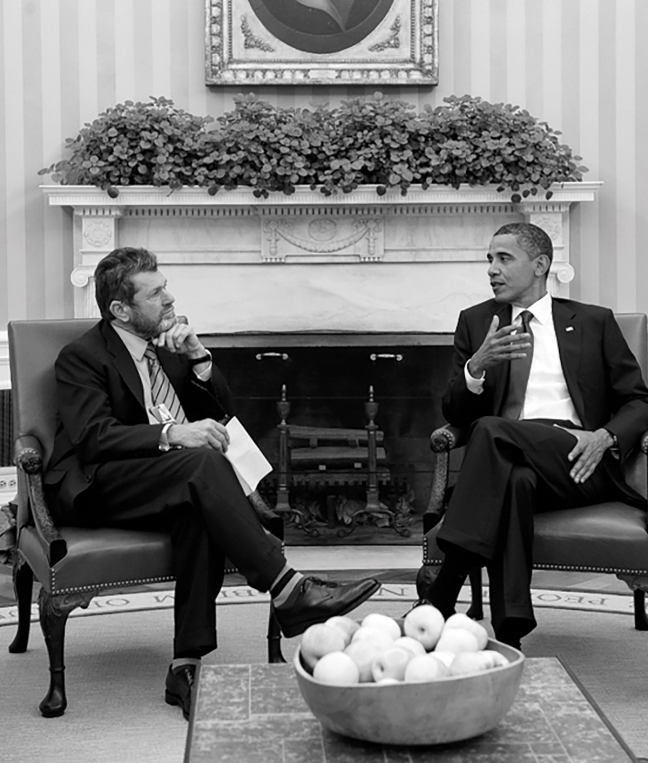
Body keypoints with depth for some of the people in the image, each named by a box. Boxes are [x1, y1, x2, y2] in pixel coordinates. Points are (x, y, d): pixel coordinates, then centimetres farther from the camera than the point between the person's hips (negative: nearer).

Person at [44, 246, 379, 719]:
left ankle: (188, 663, -35)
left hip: (172, 480, 6)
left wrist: (198, 359, -1)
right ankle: (289, 592, -38)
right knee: (202, 463, -33)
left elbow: (224, 414, 16)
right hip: (96, 490, -5)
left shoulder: (169, 345, 18)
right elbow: (93, 437, -16)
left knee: (198, 509, -32)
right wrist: (172, 434, -29)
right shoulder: (82, 357, -1)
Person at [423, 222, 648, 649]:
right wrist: (477, 365, -8)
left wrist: (605, 437, -9)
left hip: (578, 462, -1)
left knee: (492, 430, -32)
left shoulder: (594, 323, 18)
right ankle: (509, 638, -45)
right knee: (515, 479, -38)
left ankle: (443, 594, -39)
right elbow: (454, 414, 13)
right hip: (512, 460, 1)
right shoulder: (475, 322, 22)